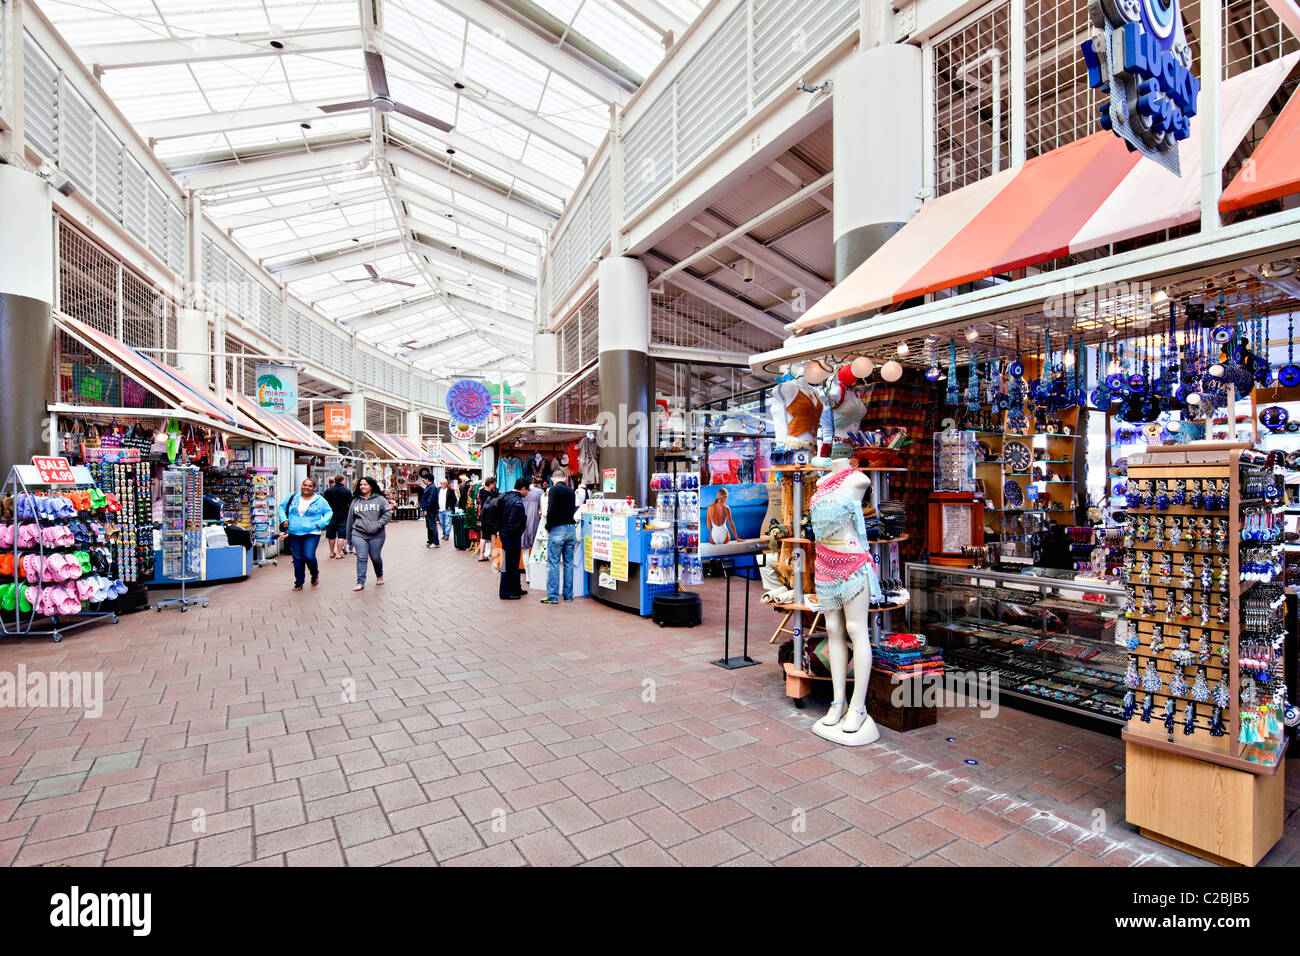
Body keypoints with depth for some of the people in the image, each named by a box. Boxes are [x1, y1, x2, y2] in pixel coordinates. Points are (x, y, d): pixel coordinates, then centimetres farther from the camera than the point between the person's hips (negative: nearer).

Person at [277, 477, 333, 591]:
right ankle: (298, 583, 19)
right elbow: (281, 507, 19)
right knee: (297, 559, 7)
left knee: (309, 556, -15)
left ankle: (315, 574, 15)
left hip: (312, 534, -3)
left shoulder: (319, 500, 2)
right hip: (294, 534, 3)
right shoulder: (292, 498, 8)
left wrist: (321, 523, -6)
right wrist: (284, 520, 5)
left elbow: (329, 512, 7)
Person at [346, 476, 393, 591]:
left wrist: (377, 525, -18)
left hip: (377, 535, -2)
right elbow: (350, 519, 15)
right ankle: (360, 583, -2)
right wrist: (349, 537, 17)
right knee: (361, 558, -5)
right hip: (358, 535, 2)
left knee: (376, 558, 9)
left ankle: (379, 576, 34)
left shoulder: (380, 499, 0)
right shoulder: (355, 501, 10)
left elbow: (388, 513, -7)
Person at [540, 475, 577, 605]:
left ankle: (552, 596, -1)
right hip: (571, 528, 6)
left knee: (553, 563, -1)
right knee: (569, 563, 11)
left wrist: (548, 527, -3)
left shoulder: (554, 489, -7)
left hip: (558, 529, -6)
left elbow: (551, 511, -15)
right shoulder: (570, 490, 13)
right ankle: (568, 595, 16)